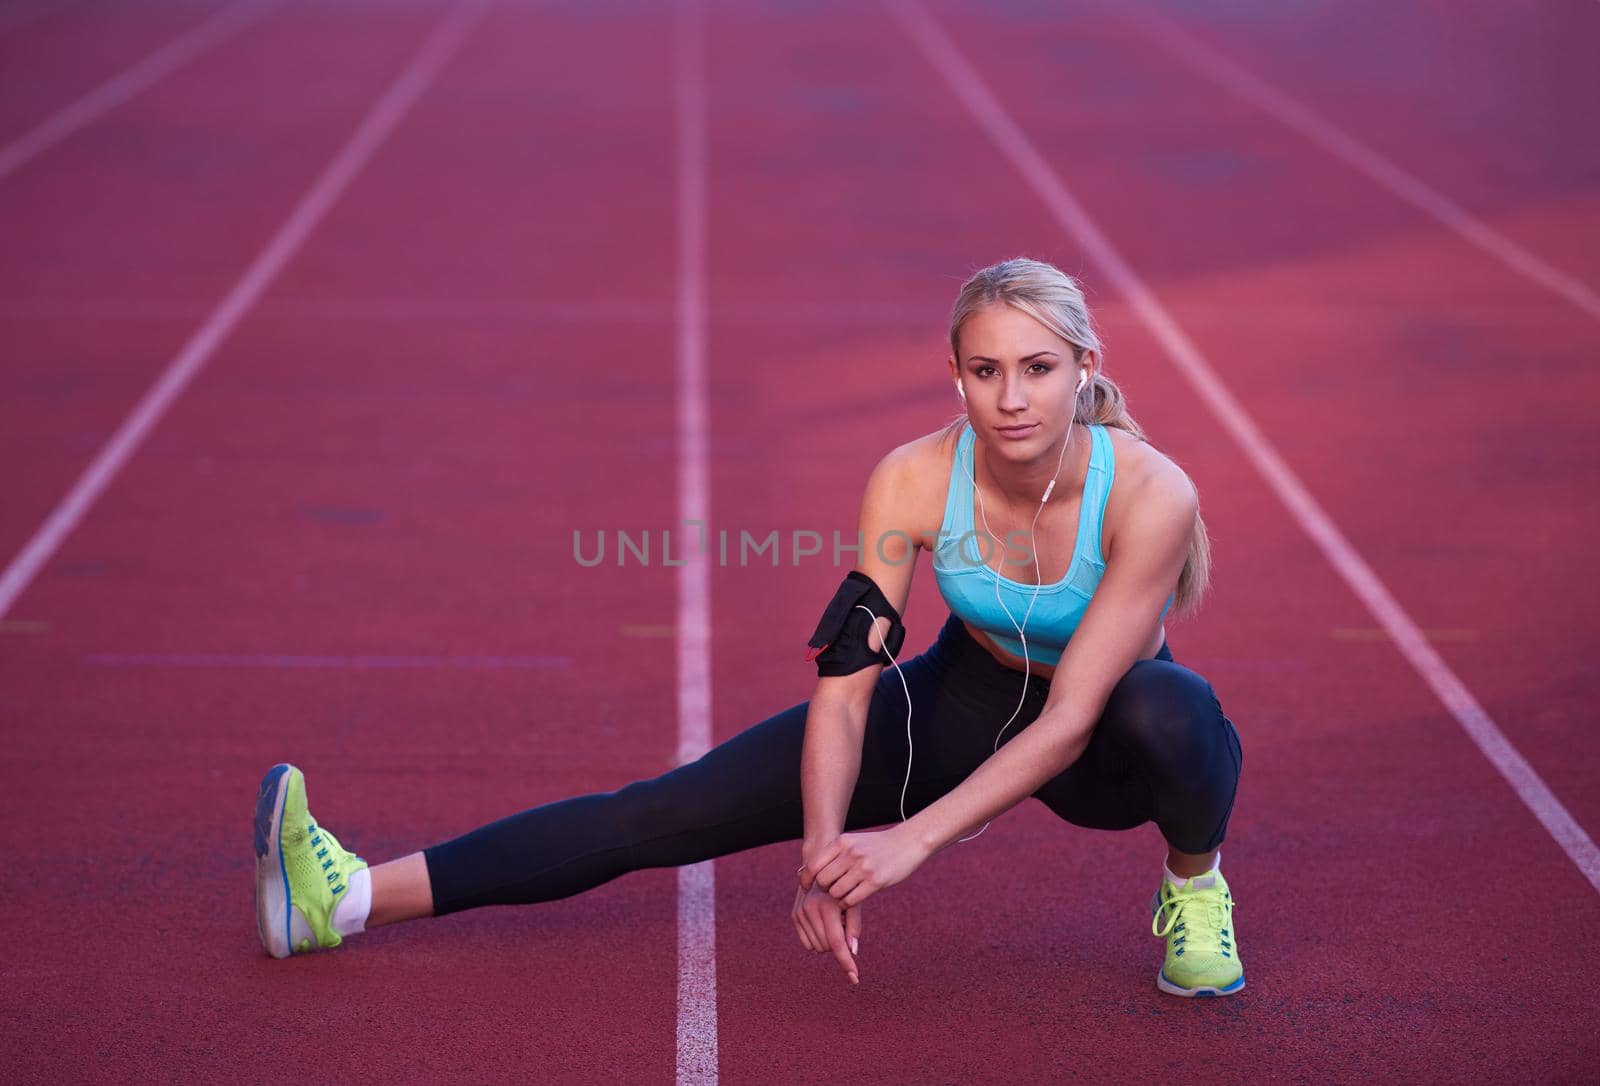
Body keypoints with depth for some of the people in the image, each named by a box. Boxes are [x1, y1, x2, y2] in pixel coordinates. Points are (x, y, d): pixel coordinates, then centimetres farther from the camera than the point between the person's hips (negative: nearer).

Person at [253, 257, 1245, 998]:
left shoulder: (1148, 494, -31)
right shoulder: (914, 482, -23)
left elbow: (1070, 716, -33)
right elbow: (846, 679, -26)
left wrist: (910, 839, -41)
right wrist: (824, 850, -42)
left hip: (1104, 739, -2)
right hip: (968, 699, 2)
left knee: (1170, 707, -40)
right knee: (688, 804, -11)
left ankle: (1195, 885, -5)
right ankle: (355, 900, -13)